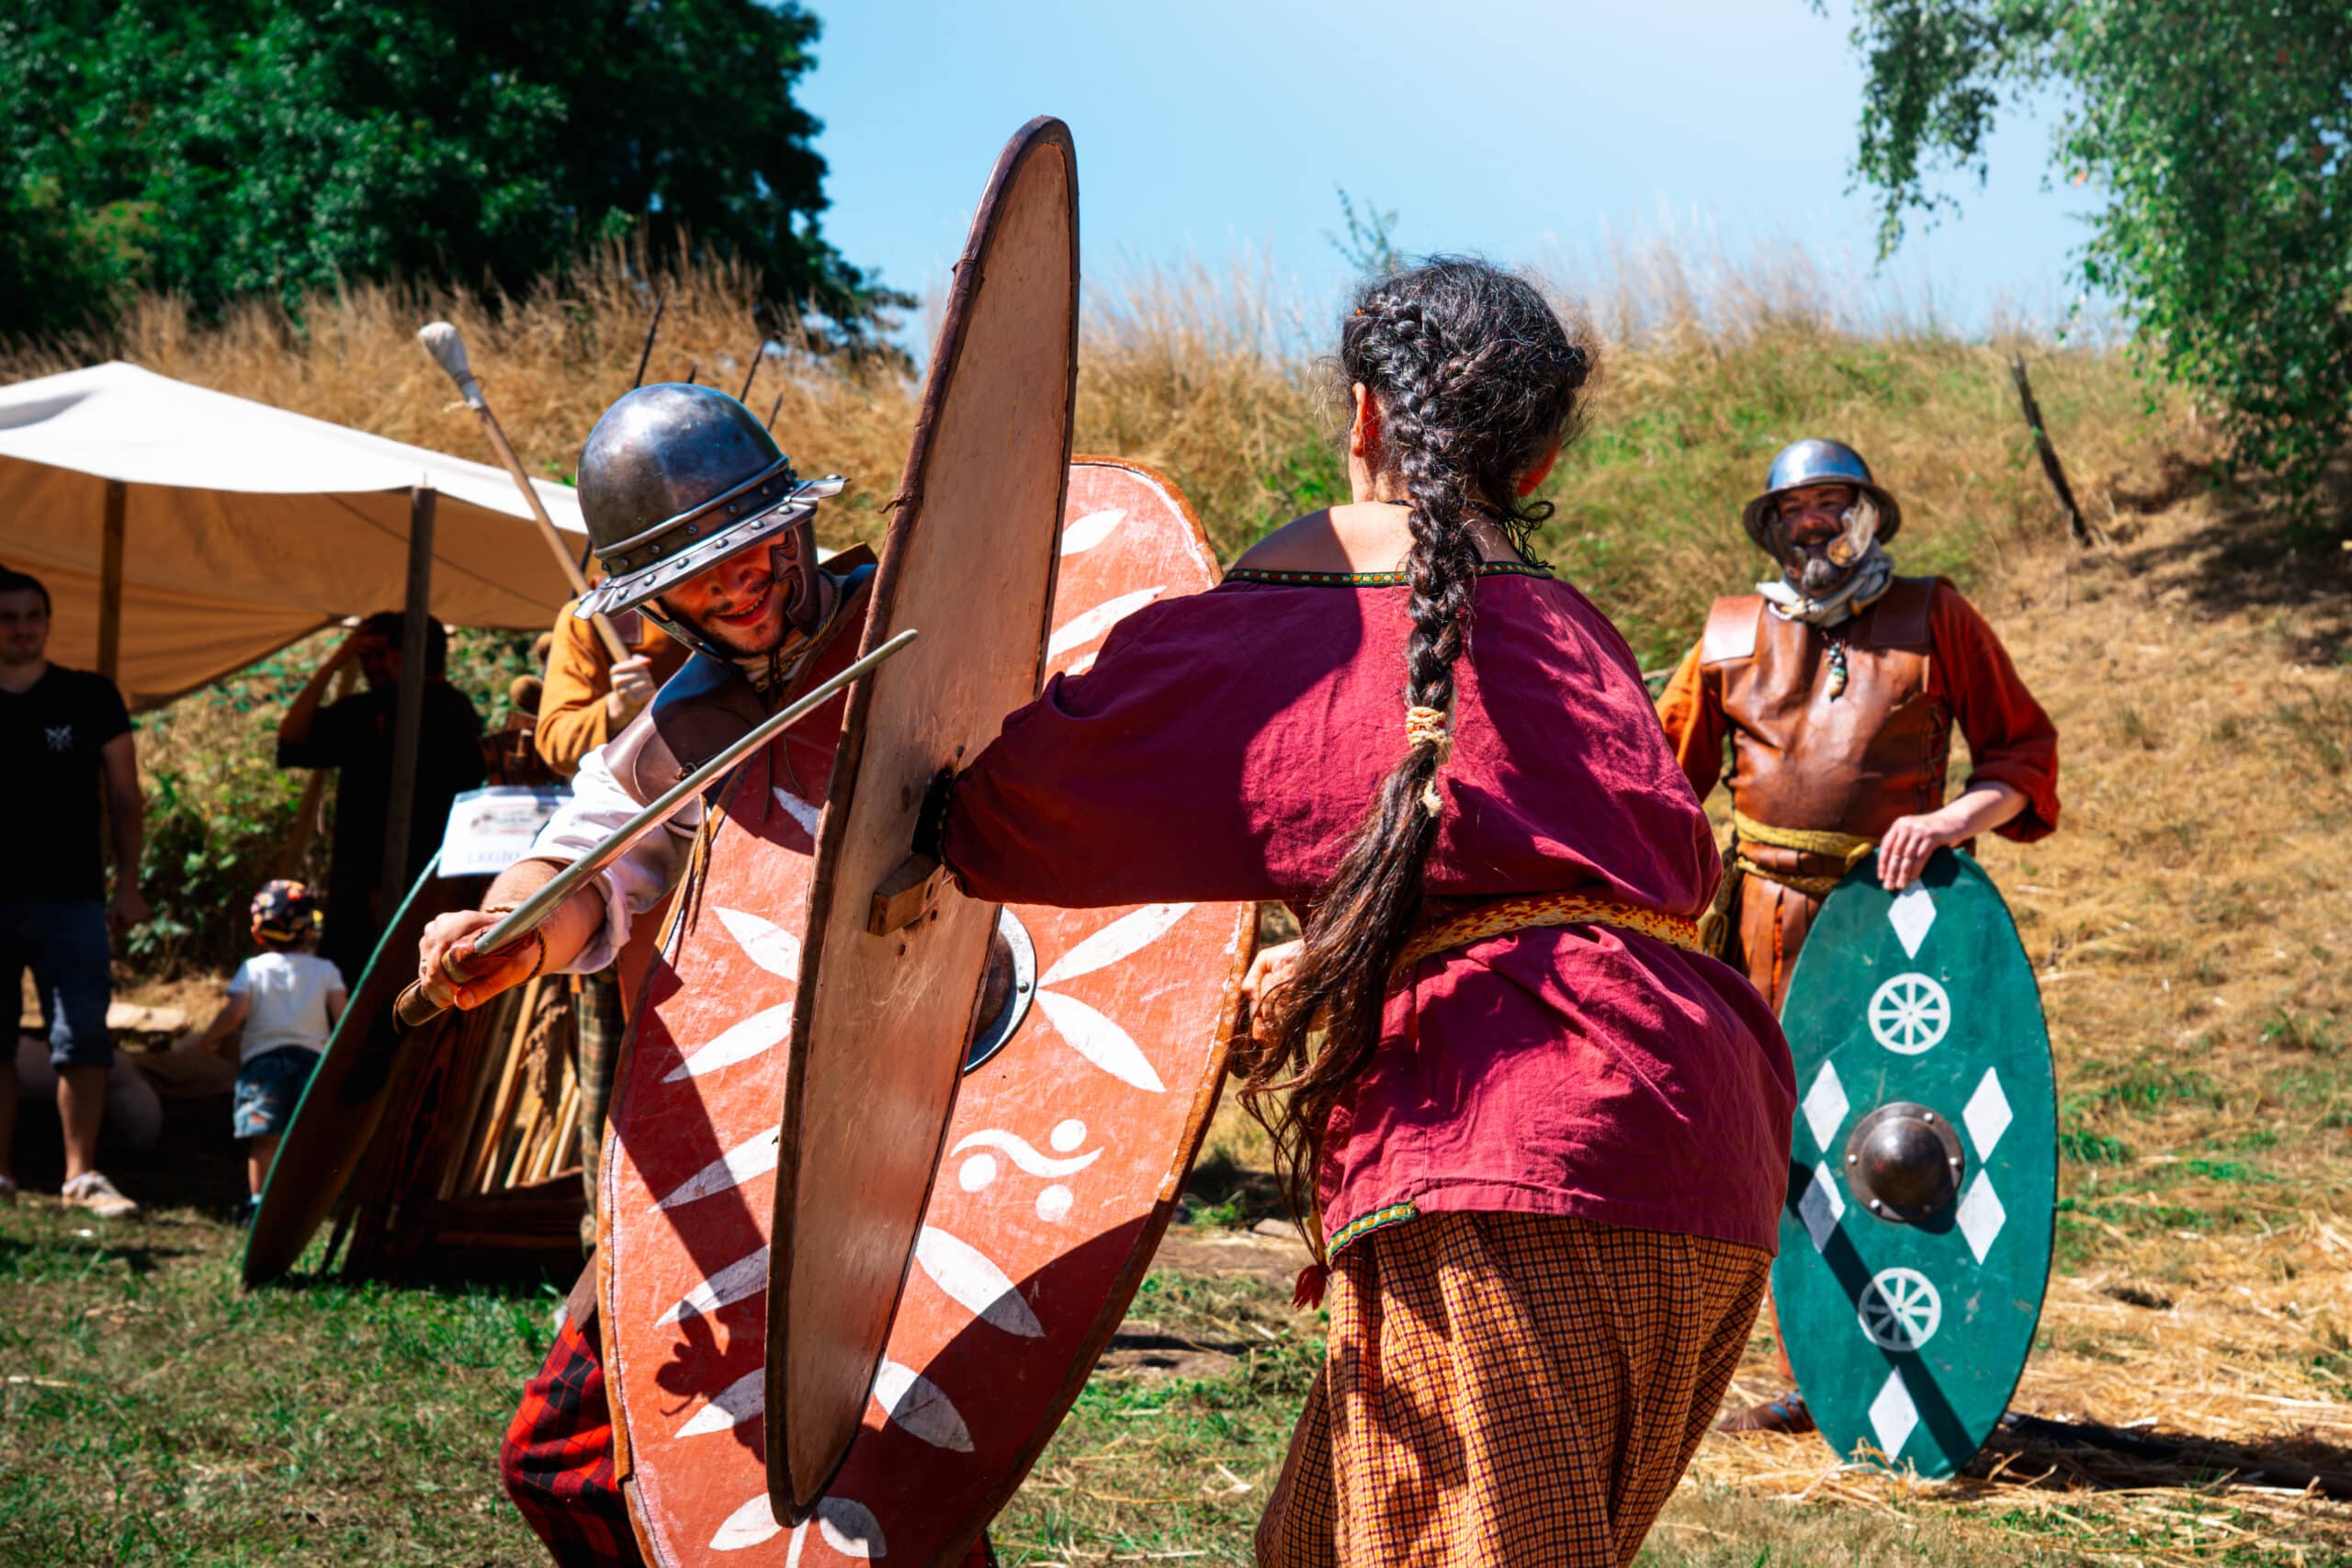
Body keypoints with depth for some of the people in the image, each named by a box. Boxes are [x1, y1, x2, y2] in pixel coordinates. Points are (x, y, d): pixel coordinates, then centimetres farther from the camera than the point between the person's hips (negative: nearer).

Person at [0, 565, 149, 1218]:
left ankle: (82, 1175, -2)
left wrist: (128, 884, 1)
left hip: (71, 900, -1)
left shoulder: (91, 697, 5)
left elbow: (124, 797, 7)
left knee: (83, 1038, -6)